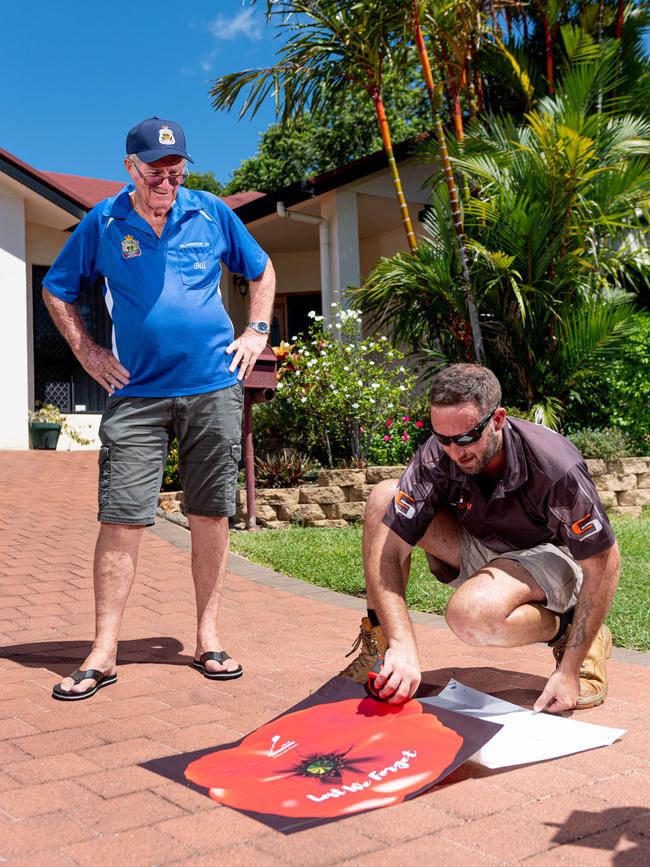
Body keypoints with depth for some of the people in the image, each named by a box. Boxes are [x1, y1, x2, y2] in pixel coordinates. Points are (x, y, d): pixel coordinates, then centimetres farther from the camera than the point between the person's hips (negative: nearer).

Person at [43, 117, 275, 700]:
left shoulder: (211, 212, 6)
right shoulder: (102, 224, 4)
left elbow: (261, 270, 20)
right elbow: (56, 290, 15)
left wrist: (257, 332, 9)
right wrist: (87, 351, 5)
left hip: (214, 389, 1)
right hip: (137, 393, -1)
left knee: (211, 515, 4)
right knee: (120, 519, -5)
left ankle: (208, 639, 17)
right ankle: (103, 653, 3)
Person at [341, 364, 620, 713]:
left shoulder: (556, 467, -32)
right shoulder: (435, 458, -23)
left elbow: (604, 561, -24)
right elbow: (386, 550, -24)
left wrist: (570, 670, -26)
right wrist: (402, 644, -38)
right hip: (480, 547, 5)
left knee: (471, 614, -38)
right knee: (382, 497, -17)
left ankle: (566, 631, -6)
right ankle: (378, 645, -8)